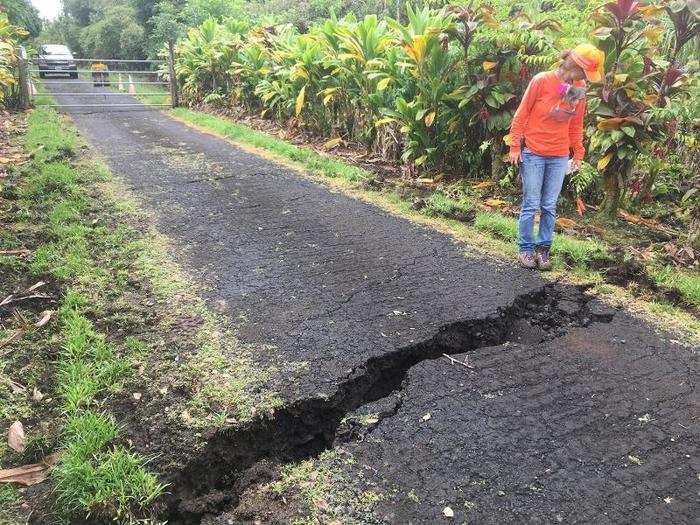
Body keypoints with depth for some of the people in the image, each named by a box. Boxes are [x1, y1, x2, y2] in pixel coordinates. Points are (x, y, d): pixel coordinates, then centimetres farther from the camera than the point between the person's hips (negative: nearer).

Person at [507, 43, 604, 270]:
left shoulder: (579, 88, 5)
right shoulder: (541, 81, -9)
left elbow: (576, 124, 14)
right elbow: (522, 114, -5)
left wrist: (578, 153, 15)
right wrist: (515, 146, -7)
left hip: (559, 157, 4)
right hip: (533, 153, -4)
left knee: (549, 207, 7)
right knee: (531, 205, 2)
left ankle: (543, 248, 17)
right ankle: (525, 248, 14)